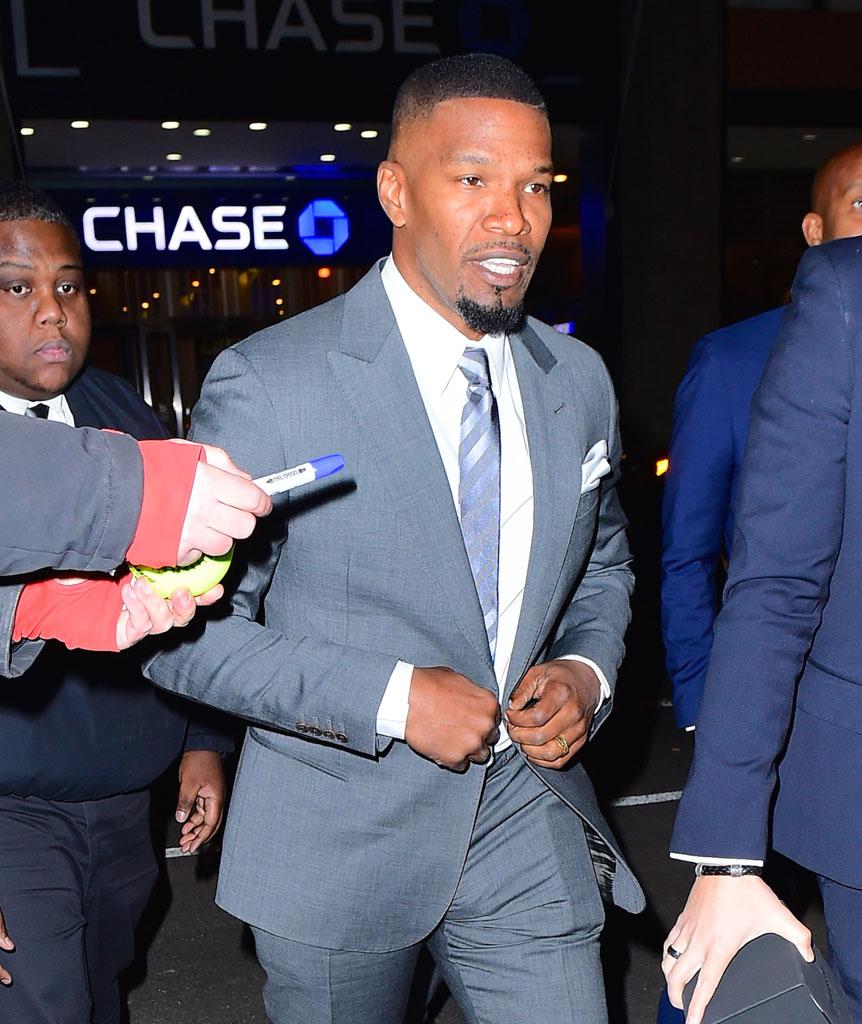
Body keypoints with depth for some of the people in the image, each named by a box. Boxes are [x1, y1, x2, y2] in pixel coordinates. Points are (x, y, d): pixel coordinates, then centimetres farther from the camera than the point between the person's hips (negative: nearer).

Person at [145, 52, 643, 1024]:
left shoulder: (578, 380, 1)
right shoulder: (266, 384, -17)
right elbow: (183, 633, -13)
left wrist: (588, 671, -5)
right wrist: (392, 697, -21)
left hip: (528, 828, 4)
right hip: (339, 843, -3)